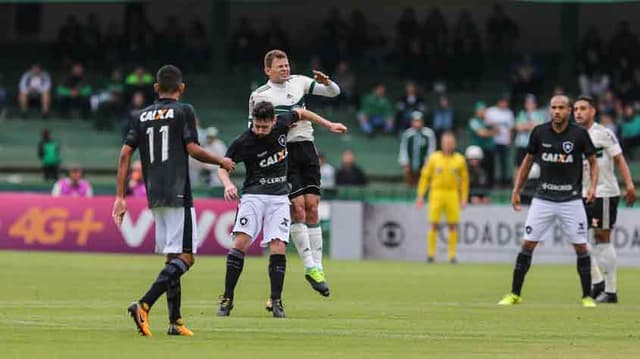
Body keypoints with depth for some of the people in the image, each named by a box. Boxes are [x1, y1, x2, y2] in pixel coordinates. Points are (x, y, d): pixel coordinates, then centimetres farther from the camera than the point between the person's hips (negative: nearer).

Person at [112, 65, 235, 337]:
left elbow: (125, 153, 6)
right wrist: (222, 162, 9)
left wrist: (120, 197, 7)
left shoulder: (141, 116, 13)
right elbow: (193, 149, -9)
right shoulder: (183, 111, -1)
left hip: (154, 196, 6)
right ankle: (144, 305, -25)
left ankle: (175, 321, 10)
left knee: (172, 257, 13)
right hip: (177, 193, -6)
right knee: (184, 256, -8)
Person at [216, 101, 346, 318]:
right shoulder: (244, 142, -13)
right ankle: (227, 298, -12)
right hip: (253, 195, -3)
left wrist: (329, 125, 22)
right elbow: (223, 165, -3)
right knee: (240, 242, -17)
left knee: (278, 246, -11)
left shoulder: (282, 123, -4)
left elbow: (301, 113, 17)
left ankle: (276, 300, -3)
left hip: (279, 197, 3)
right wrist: (228, 184, -23)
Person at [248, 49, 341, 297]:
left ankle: (317, 265, 1)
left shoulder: (299, 82, 12)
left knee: (312, 206, -1)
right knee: (297, 208, -10)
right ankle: (309, 265, -7)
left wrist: (326, 83, -6)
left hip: (306, 147, 4)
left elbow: (334, 92, 16)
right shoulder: (259, 95, 1)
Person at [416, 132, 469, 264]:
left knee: (453, 225, -2)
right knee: (434, 224, -3)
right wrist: (420, 195, 1)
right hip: (436, 193, -1)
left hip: (453, 195, 1)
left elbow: (464, 179, 10)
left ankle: (452, 255, 4)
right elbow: (425, 176, 6)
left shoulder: (460, 160, 5)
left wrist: (464, 198, 4)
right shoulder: (434, 158, 3)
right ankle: (431, 254, 4)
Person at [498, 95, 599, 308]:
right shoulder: (540, 133, -2)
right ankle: (515, 294, 6)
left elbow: (593, 161, 6)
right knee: (528, 244, -3)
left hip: (571, 200, -1)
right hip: (543, 199, 1)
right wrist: (516, 190, 9)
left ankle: (587, 296, 8)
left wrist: (592, 186, -10)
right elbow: (528, 160, 11)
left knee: (581, 246, -4)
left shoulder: (579, 134, -6)